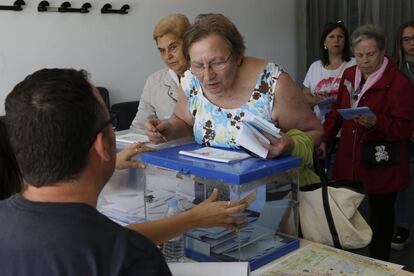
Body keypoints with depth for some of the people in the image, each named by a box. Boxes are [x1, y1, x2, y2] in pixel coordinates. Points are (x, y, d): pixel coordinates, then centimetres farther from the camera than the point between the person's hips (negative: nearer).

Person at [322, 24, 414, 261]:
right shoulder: (349, 75, 9)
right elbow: (337, 113, 17)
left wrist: (376, 123, -29)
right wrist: (324, 140, 6)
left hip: (382, 167, -4)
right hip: (349, 162, 5)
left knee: (380, 218, 8)